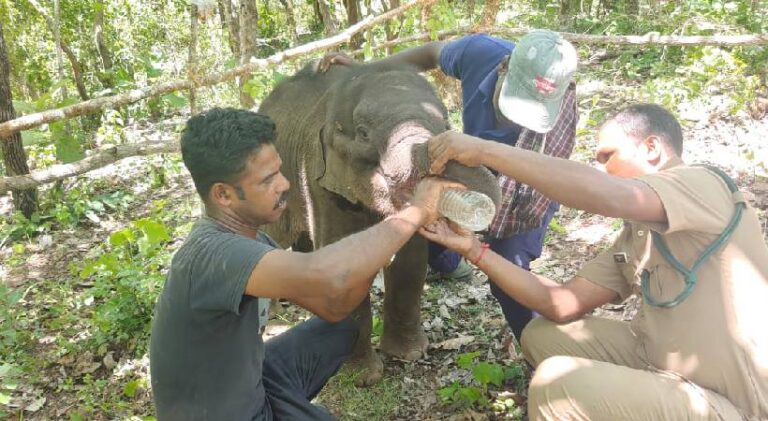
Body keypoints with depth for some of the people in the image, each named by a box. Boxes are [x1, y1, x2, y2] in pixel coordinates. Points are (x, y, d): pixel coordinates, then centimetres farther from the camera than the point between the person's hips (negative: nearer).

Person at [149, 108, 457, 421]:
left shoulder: (247, 238, -3)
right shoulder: (213, 253, -32)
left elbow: (332, 307, -1)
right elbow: (327, 277, -48)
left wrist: (377, 249, -18)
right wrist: (416, 212, -34)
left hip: (248, 383, 8)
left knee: (342, 329, 16)